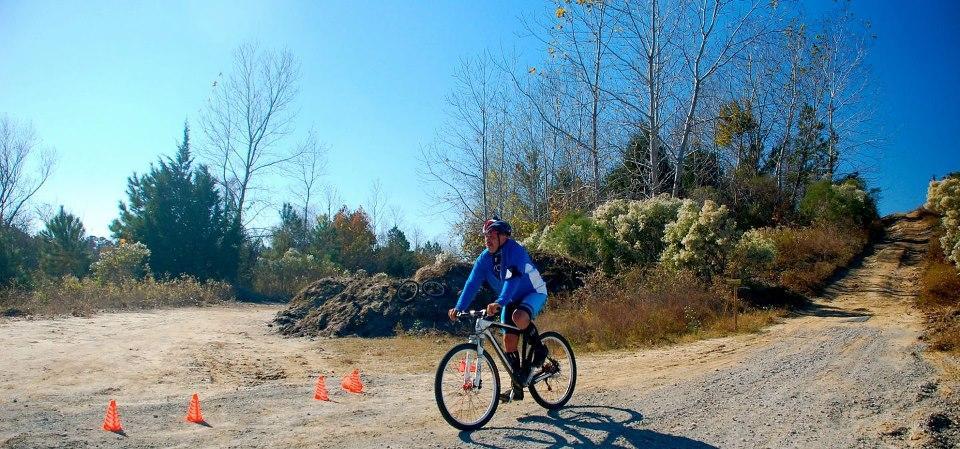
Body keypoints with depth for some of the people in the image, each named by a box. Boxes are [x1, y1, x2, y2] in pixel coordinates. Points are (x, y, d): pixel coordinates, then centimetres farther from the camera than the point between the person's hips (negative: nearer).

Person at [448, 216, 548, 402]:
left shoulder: (515, 250, -26)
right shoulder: (484, 258, -8)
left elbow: (513, 278, -40)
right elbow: (472, 283, -14)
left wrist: (499, 302, -53)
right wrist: (459, 308, -27)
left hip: (534, 293, -6)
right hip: (511, 299, 6)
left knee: (519, 317, -37)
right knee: (509, 340, -3)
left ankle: (539, 349, -9)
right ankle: (518, 386, 9)